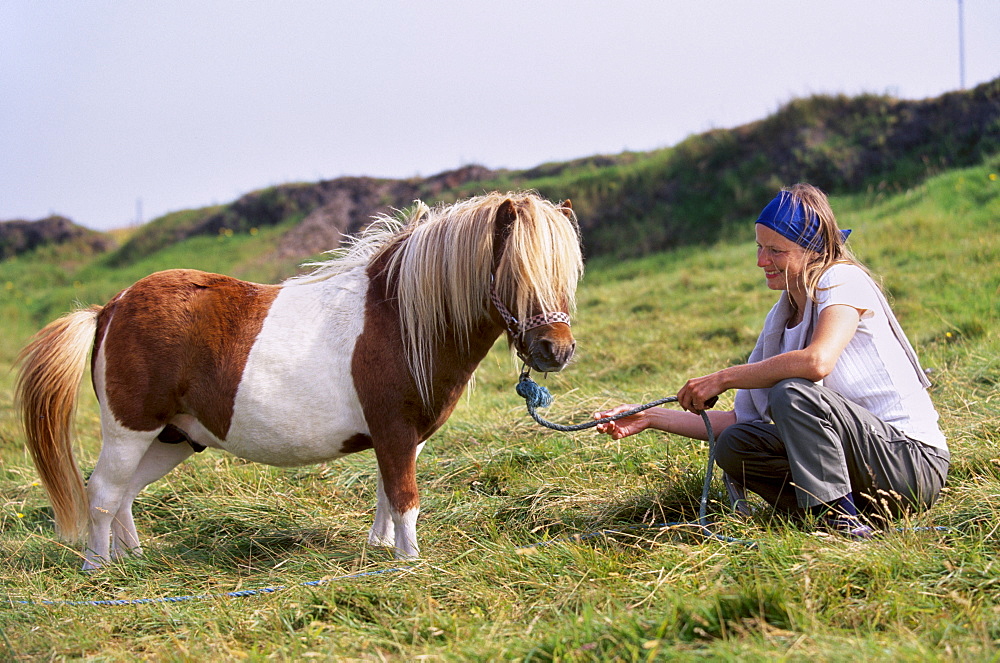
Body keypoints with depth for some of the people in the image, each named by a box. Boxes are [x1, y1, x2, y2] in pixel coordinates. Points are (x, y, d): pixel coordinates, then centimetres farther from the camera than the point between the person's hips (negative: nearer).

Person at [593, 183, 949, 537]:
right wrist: (650, 417, 6)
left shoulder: (843, 280, -10)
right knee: (733, 447, -2)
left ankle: (843, 520, -23)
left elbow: (817, 362, -31)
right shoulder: (780, 321, 13)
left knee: (791, 392, -26)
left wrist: (722, 379, -20)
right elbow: (743, 419, 13)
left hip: (914, 460, -8)